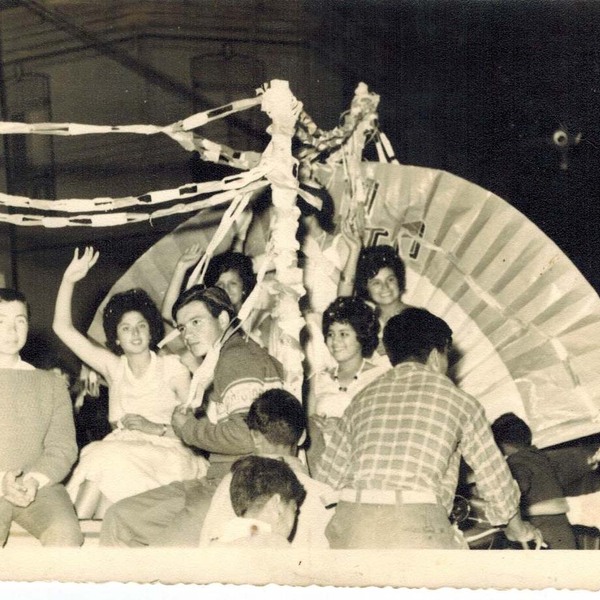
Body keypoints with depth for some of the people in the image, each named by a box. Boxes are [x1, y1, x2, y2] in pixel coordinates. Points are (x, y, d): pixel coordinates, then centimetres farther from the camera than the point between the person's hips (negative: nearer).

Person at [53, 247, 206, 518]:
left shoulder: (172, 367, 8)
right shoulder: (114, 367, 17)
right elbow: (62, 327, 13)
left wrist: (157, 429, -15)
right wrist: (68, 280, 5)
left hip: (165, 459, -3)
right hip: (122, 451, 3)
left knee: (106, 458, -31)